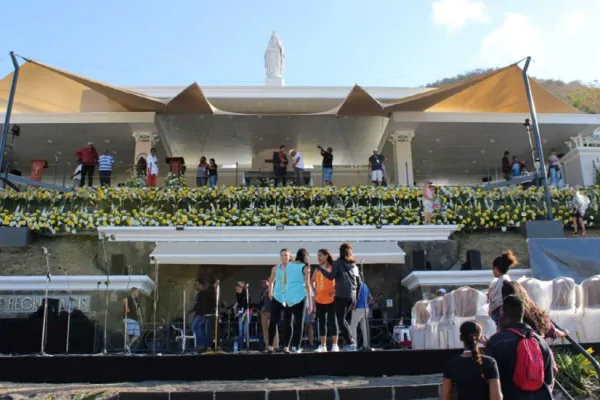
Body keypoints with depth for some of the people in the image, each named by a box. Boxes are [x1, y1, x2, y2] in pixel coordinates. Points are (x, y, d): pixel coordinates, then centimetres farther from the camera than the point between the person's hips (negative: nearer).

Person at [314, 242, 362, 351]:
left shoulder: (338, 262, 0)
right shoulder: (354, 265, 16)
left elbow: (331, 276, -10)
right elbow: (359, 283, 17)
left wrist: (320, 268, 1)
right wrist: (356, 297, 23)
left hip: (341, 296, -6)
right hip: (352, 297, 6)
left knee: (341, 321, 0)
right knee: (343, 319, 18)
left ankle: (350, 344, -6)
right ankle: (350, 341, 9)